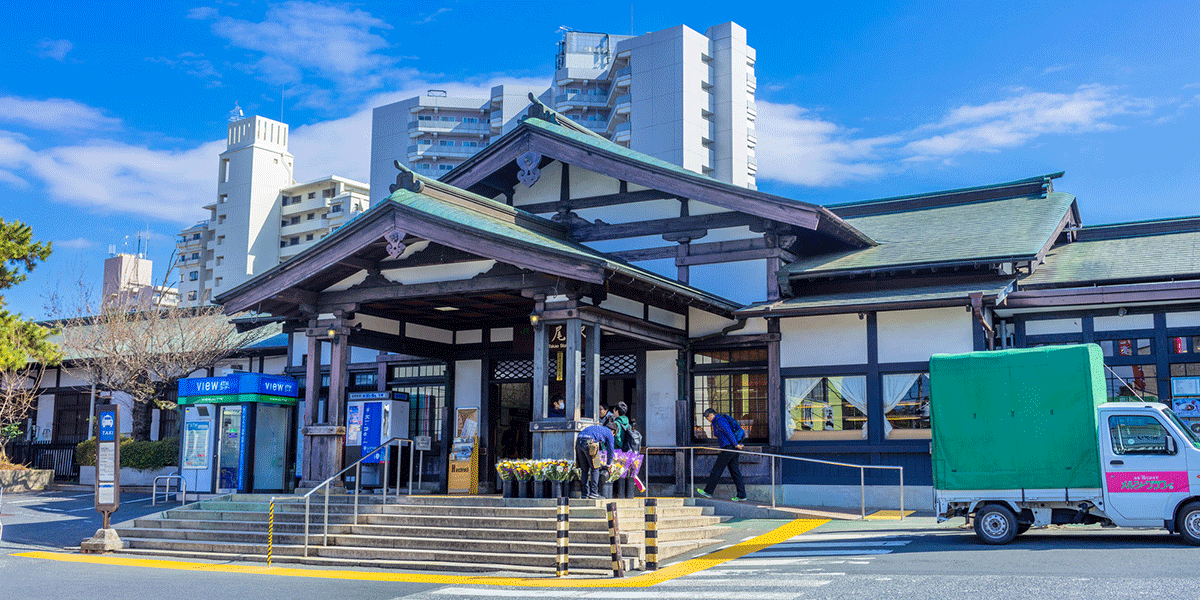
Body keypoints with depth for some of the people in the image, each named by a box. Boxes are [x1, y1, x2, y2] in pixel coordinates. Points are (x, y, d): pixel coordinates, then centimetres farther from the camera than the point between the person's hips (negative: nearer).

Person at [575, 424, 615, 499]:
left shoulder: (597, 428, 38)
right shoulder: (609, 433, 18)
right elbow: (610, 450, 17)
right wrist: (608, 464, 31)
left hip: (579, 442, 7)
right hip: (589, 443, -7)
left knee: (584, 469, 14)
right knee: (595, 468, 3)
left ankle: (584, 493, 13)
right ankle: (593, 492, -1)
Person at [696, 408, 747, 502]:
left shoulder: (719, 420, -10)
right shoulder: (718, 421, 22)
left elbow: (729, 432, -20)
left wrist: (736, 445, -19)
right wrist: (737, 444, 15)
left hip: (728, 448, -10)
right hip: (733, 449, 10)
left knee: (717, 469, -3)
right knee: (734, 471, 7)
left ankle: (708, 491, 2)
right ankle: (741, 495, 4)